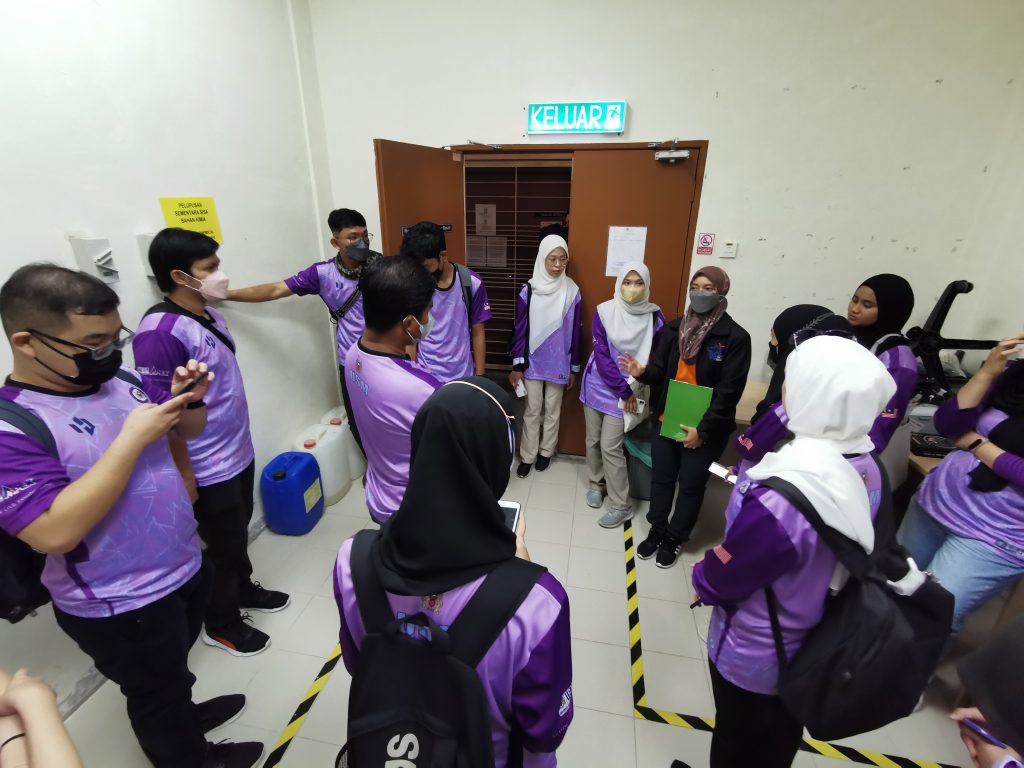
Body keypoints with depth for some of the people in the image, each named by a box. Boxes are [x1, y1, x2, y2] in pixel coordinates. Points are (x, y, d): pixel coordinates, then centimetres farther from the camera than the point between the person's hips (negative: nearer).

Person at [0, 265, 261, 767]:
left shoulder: (120, 380, -5)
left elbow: (190, 430, 8)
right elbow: (55, 533, -33)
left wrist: (189, 398, -14)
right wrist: (132, 438, -32)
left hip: (185, 567, 6)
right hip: (120, 607, -6)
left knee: (173, 669, 33)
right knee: (155, 691, 21)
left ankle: (185, 715, 59)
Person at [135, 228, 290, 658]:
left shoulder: (209, 315, 3)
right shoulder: (161, 331, -24)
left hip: (238, 453, 8)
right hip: (207, 469, -8)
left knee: (239, 533, 25)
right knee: (225, 546, 11)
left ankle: (244, 590, 48)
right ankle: (221, 623, 35)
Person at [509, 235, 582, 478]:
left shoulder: (572, 292, -7)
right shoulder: (528, 291, -8)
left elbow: (575, 332, -1)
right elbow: (519, 330, -3)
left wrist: (573, 368, 2)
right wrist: (516, 366, -4)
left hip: (558, 364, 0)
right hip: (532, 362, 0)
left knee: (553, 410, 14)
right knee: (532, 410, 10)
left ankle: (546, 451, 34)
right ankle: (527, 455, 26)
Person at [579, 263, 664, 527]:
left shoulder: (654, 316, -7)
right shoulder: (604, 312, -9)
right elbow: (601, 354, -12)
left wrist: (630, 390, -10)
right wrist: (623, 390, -15)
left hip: (628, 390, -2)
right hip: (597, 384, 2)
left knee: (610, 446, -3)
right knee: (593, 440, 11)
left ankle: (621, 506, 12)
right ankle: (595, 484, 36)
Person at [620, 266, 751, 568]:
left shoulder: (735, 337, -12)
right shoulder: (674, 328, 1)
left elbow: (729, 391, -14)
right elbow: (660, 371, 2)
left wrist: (703, 429, -17)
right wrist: (642, 372, -21)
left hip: (705, 429, -3)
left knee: (691, 484, 12)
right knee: (661, 477, 16)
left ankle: (675, 538, 34)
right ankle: (657, 530, 37)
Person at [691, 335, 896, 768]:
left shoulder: (780, 497, -40)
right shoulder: (865, 469, -14)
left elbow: (717, 580, -24)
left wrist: (700, 575, -3)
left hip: (754, 654, -6)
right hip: (815, 643, 6)